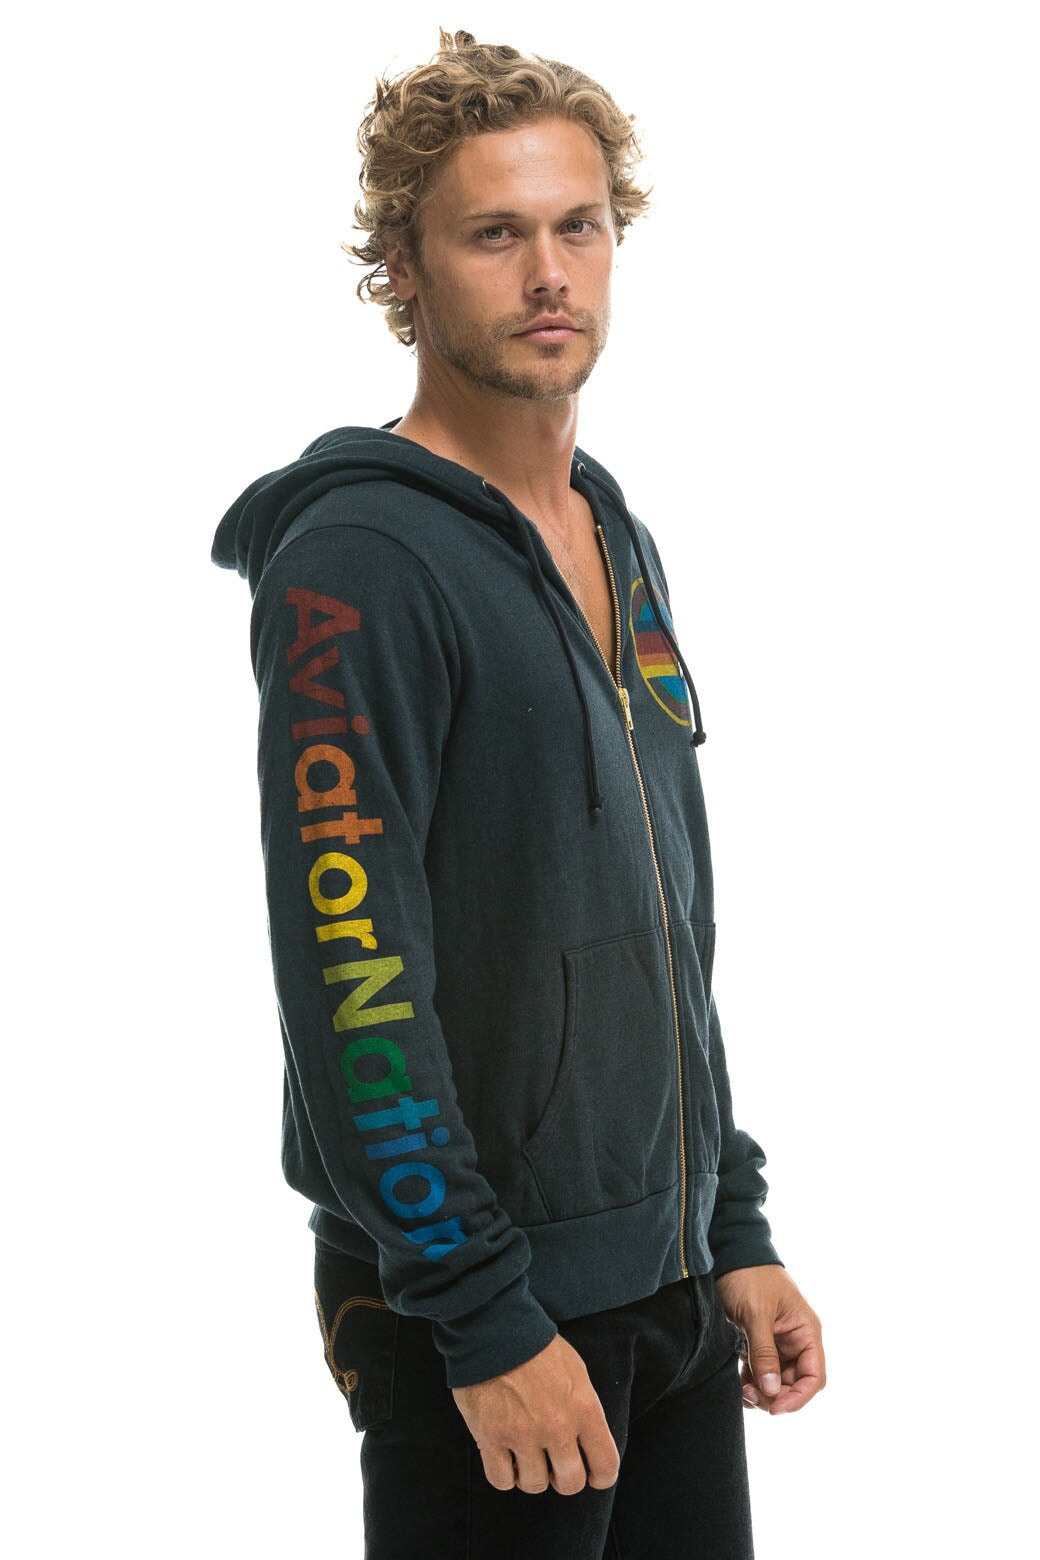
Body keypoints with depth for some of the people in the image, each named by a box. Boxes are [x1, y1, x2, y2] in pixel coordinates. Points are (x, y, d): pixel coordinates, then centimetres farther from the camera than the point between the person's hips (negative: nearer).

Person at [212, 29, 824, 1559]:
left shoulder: (621, 543, 12)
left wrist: (736, 1234, 14)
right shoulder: (359, 563, -15)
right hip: (482, 1311, -8)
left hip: (670, 1286, 8)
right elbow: (352, 974, -20)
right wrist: (486, 1320, -20)